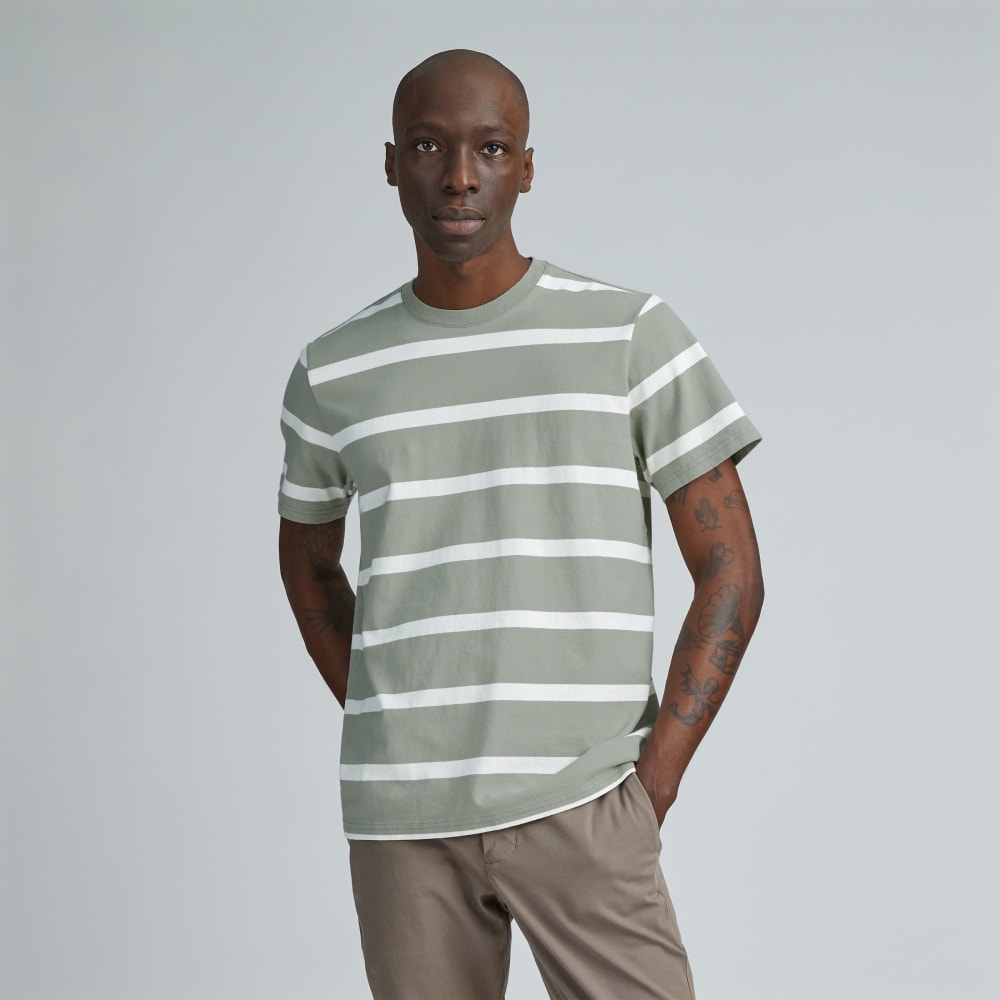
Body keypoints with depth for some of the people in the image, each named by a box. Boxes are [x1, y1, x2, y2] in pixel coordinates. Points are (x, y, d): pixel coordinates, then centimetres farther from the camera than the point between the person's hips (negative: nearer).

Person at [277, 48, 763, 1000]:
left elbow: (731, 572, 0)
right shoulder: (334, 376, 7)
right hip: (400, 818, 2)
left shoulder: (631, 334, 0)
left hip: (577, 810, -2)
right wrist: (384, 738, 13)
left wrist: (651, 783, -7)